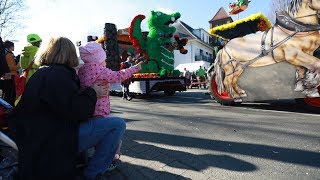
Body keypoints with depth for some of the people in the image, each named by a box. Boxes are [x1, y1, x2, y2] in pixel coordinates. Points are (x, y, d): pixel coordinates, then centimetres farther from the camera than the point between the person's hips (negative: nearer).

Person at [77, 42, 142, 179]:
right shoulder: (99, 70, -13)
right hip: (90, 119, -9)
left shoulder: (82, 71, 8)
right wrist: (135, 68, 8)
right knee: (119, 124, -13)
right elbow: (118, 76, -4)